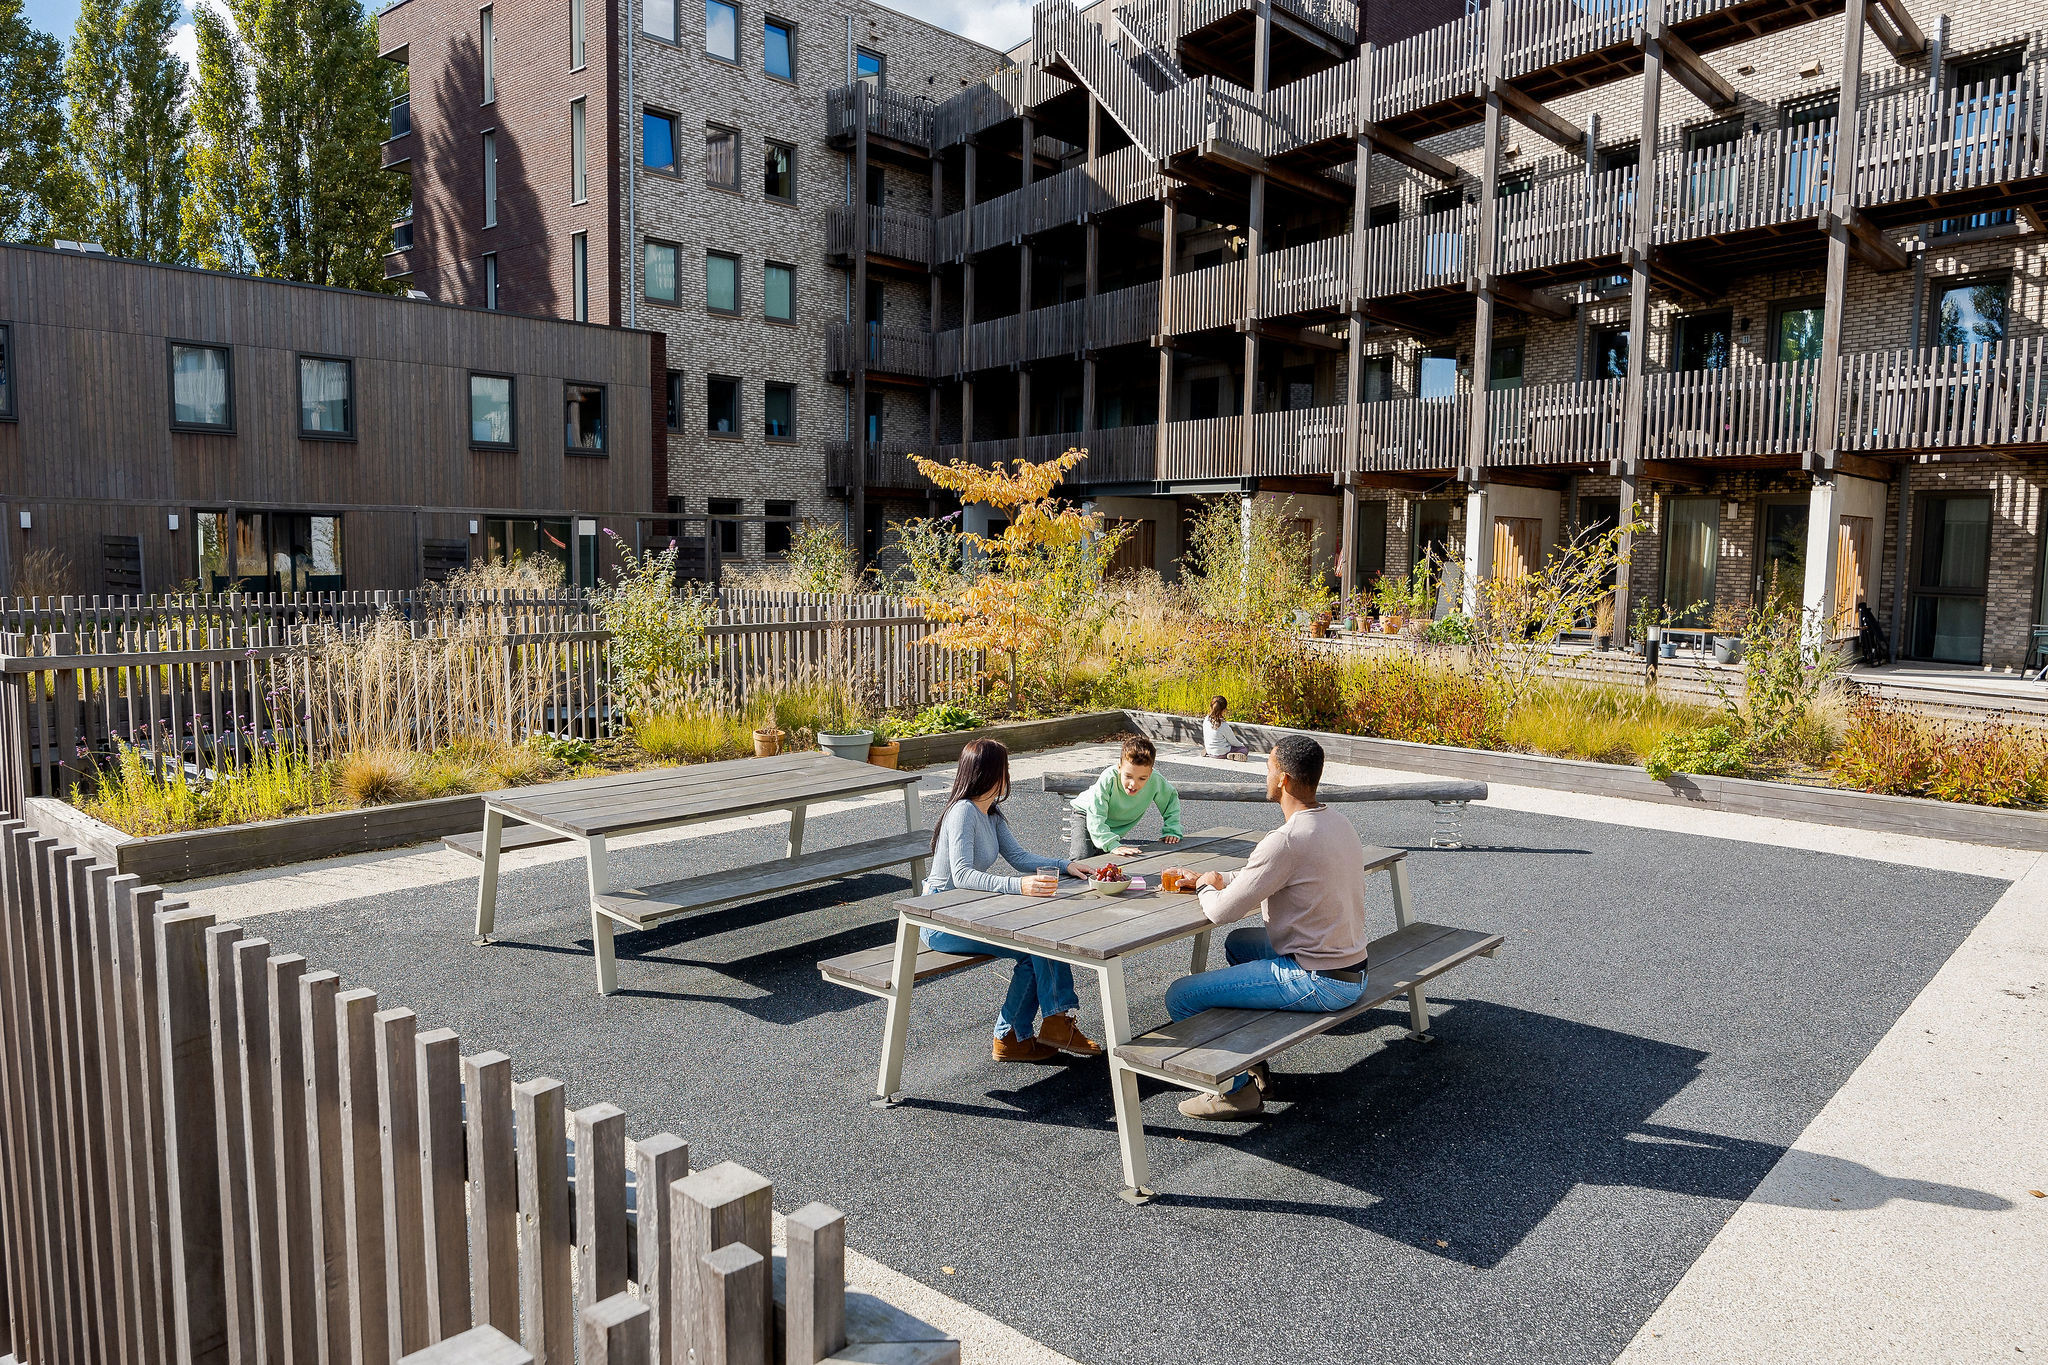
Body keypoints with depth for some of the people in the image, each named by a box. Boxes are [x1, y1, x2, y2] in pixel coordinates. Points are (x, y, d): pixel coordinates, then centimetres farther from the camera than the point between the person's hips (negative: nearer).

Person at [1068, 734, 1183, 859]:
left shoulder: (1155, 780, -29)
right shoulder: (1108, 779, -39)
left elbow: (1171, 797, -7)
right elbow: (1096, 819, -40)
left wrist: (1171, 831, -15)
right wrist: (1112, 845, -51)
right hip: (1087, 814, -4)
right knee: (1082, 858, -23)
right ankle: (1073, 844, 9)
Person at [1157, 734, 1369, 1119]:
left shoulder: (1286, 841, -25)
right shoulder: (1340, 824, 5)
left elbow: (1221, 911, -19)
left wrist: (1207, 887, 2)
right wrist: (1216, 878, 16)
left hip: (1318, 982, -10)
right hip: (1354, 971, 10)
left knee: (1180, 996, -6)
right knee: (1239, 942, 32)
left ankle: (1239, 1089, 9)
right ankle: (1255, 1067, 34)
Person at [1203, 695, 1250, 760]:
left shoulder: (1206, 720, -8)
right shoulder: (1224, 725, -25)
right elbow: (1233, 742, -11)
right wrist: (1242, 745, 11)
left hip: (1210, 752, 6)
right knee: (1245, 750, 9)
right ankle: (1233, 755, -17)